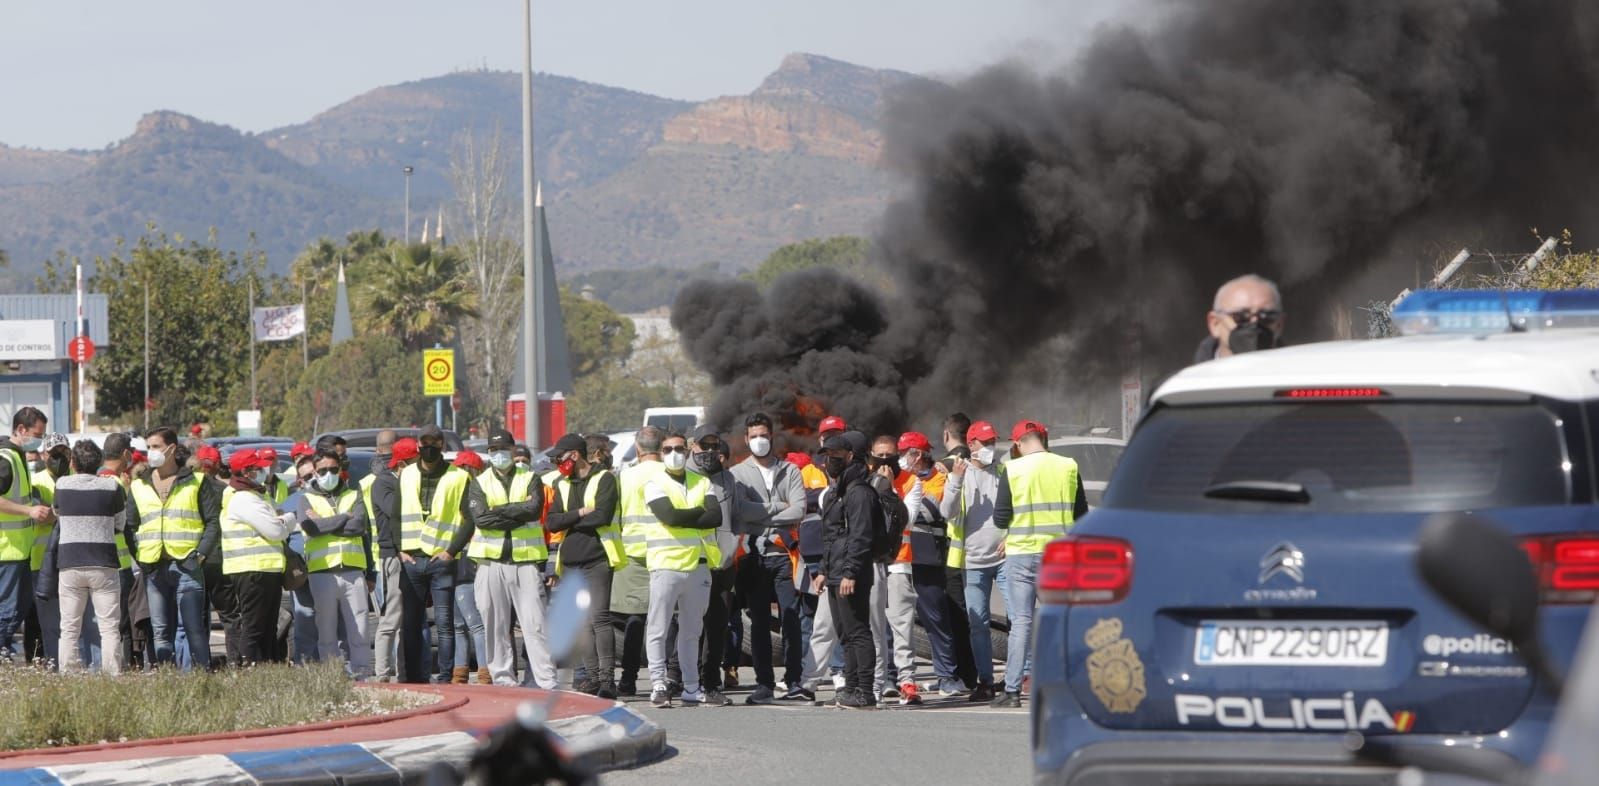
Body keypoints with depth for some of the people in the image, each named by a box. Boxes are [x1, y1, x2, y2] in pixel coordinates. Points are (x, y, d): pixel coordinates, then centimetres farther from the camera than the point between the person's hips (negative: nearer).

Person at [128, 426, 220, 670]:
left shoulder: (195, 482, 5)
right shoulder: (139, 487, 15)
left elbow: (214, 521, 4)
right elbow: (129, 526, 17)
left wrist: (201, 553, -7)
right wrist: (137, 556, 2)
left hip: (187, 565, -4)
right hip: (154, 568, 4)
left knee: (193, 628, -8)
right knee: (161, 631, 5)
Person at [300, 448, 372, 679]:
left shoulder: (353, 496, 15)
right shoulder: (307, 499, 12)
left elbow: (359, 526, -3)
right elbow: (309, 527, -8)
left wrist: (325, 525, -5)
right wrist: (344, 518, -3)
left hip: (353, 570, 1)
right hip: (322, 572, -1)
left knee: (359, 631, -3)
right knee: (326, 633, 1)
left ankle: (362, 675, -2)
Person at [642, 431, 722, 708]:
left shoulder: (702, 483, 13)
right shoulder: (655, 484, 2)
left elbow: (716, 517, -3)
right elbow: (669, 515, -15)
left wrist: (683, 518, -10)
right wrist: (701, 512, -5)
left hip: (698, 564, 4)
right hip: (665, 565, -4)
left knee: (691, 631, 9)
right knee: (658, 630, -6)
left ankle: (691, 688, 13)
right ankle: (658, 685, -5)